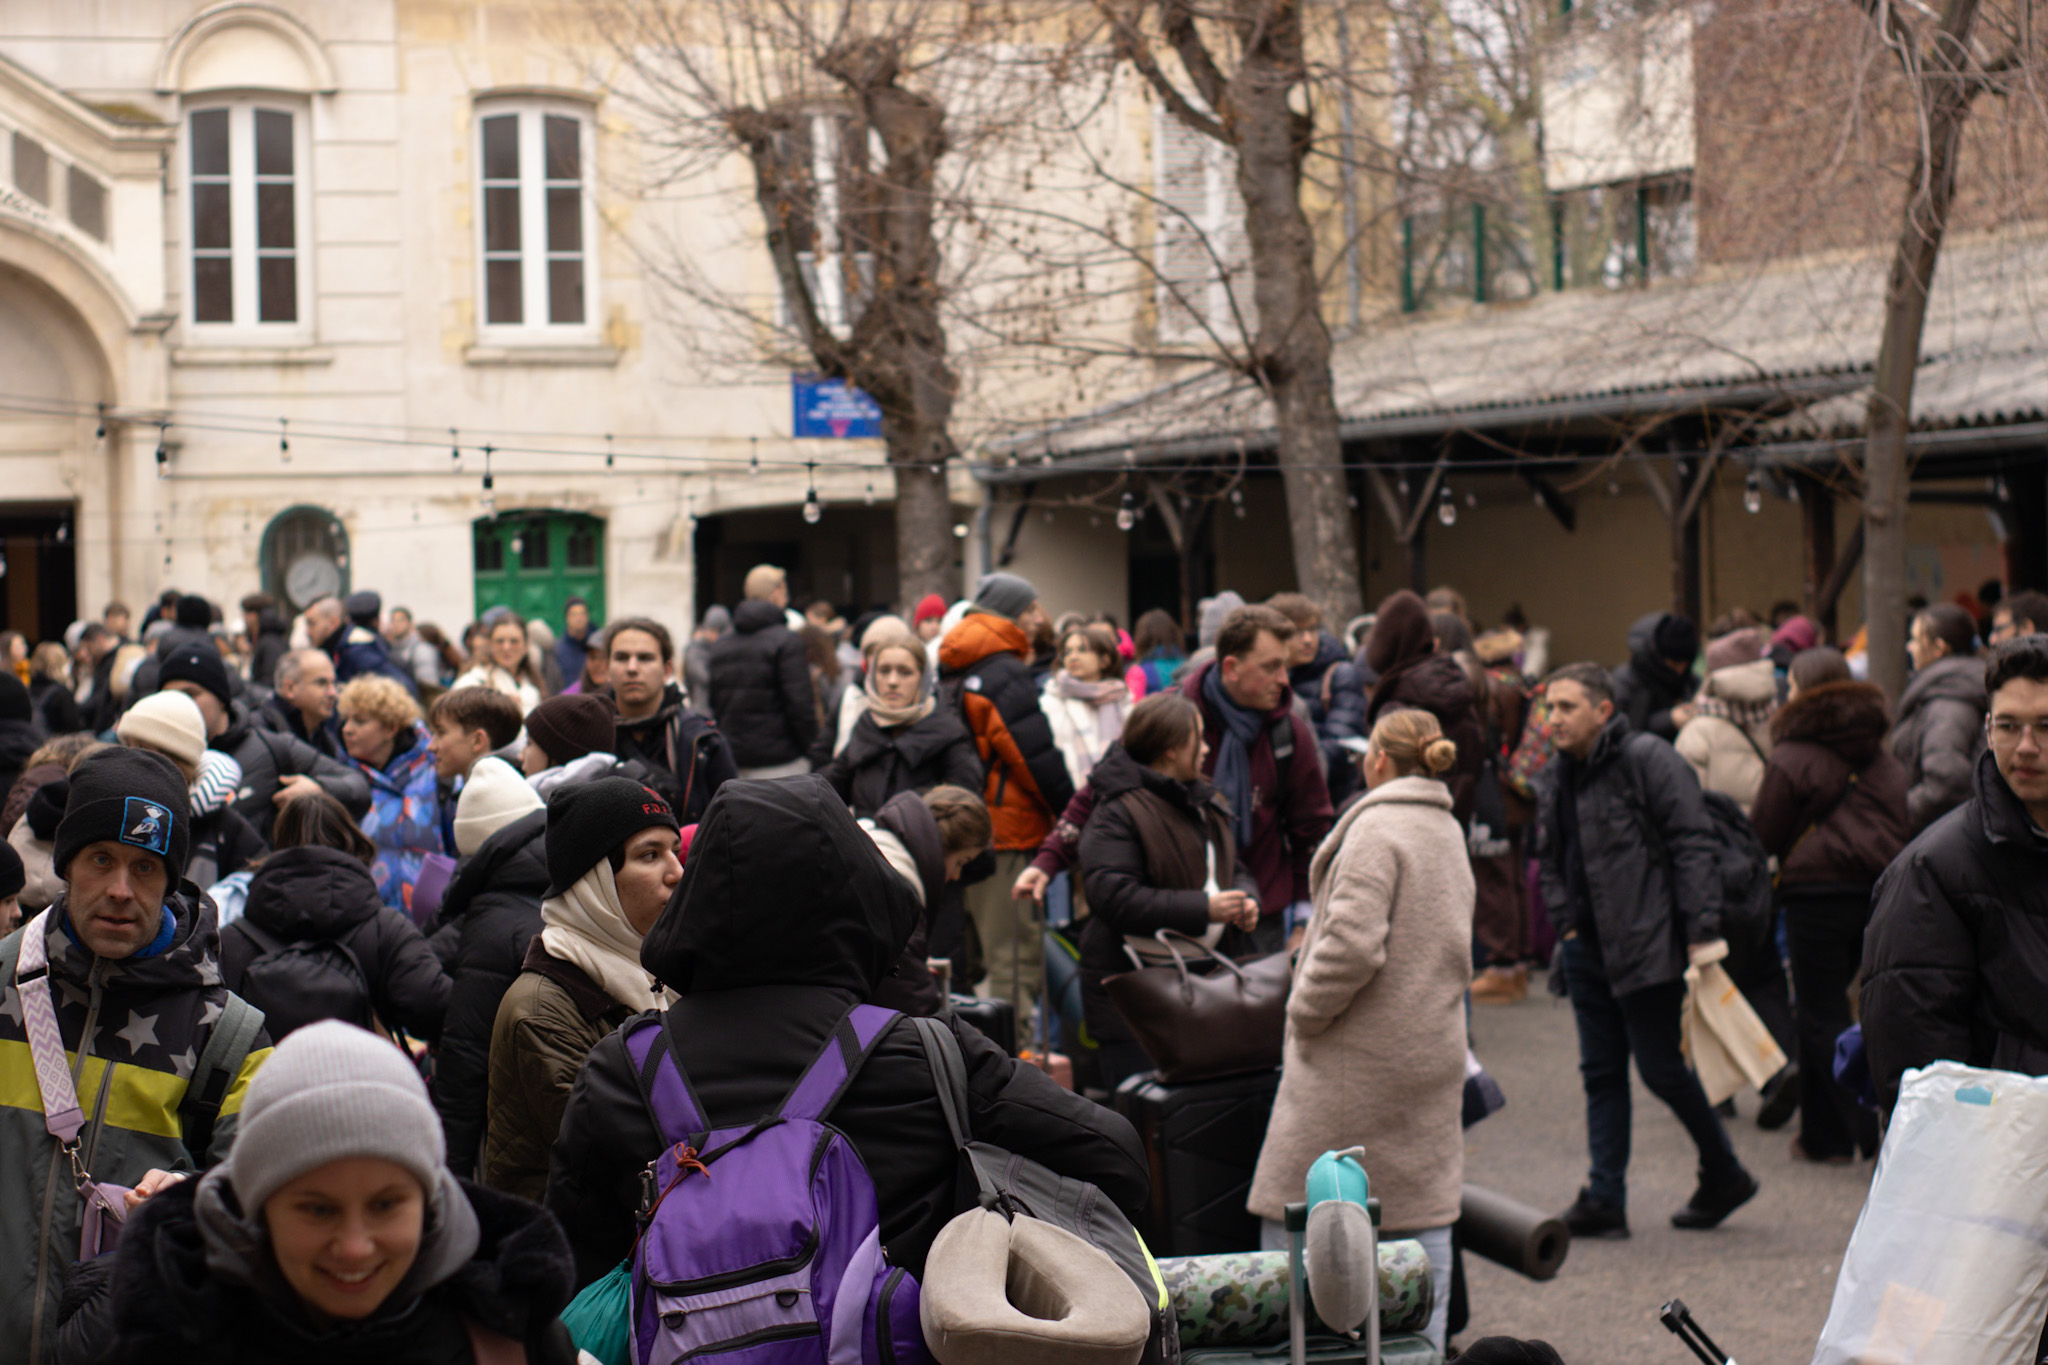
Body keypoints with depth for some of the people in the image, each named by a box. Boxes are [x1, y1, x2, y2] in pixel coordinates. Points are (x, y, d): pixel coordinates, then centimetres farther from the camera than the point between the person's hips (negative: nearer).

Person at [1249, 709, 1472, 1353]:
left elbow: (1353, 944, -24)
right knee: (1423, 1208, 12)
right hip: (1434, 1051, 9)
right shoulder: (1449, 833, 15)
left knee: (1293, 1211, -1)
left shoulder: (1377, 830, -15)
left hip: (1360, 1059, -9)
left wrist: (1303, 1011, -11)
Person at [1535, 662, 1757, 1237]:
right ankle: (1605, 1199, 11)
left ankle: (1724, 1175, 17)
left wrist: (1702, 932, -19)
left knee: (1660, 1067, -3)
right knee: (1601, 1072, 8)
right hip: (1589, 948, 8)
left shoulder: (1647, 758, -10)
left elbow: (1693, 844, -14)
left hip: (1647, 945, -8)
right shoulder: (1555, 780, 13)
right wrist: (1566, 925, 7)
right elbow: (1550, 861, 22)